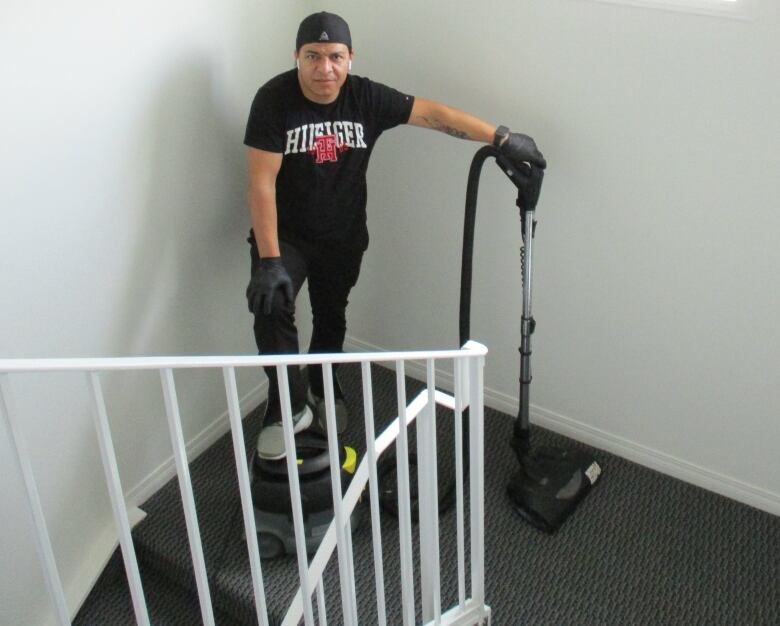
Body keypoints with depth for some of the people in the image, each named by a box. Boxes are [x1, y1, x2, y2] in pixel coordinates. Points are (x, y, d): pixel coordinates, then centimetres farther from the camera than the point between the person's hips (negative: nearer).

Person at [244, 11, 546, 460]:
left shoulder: (366, 97, -13)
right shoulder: (275, 99, -21)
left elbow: (434, 113, -12)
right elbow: (262, 181, -24)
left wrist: (502, 138, -20)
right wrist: (269, 260, -30)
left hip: (344, 236, 3)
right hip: (285, 232, -3)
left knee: (331, 318, 19)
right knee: (272, 306, -26)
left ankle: (322, 390, 45)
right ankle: (291, 406, -12)